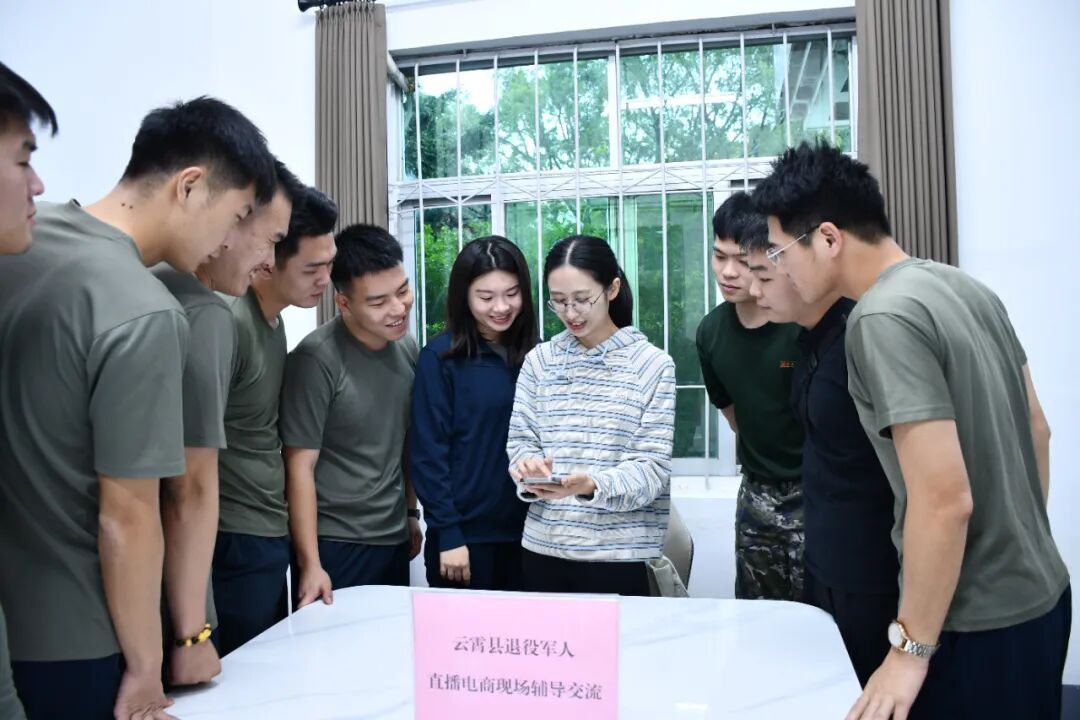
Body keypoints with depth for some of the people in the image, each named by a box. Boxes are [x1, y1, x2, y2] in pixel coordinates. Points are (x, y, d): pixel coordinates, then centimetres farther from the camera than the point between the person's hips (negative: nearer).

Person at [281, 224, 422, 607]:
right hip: (333, 544, -5)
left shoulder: (408, 347, 2)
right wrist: (310, 563, -16)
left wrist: (411, 513, 15)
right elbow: (300, 465, -14)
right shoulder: (317, 359, -16)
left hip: (394, 539, 6)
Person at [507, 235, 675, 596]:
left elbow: (652, 467, -10)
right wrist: (529, 469, -18)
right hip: (544, 548, 3)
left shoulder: (653, 364, -5)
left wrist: (592, 486, -27)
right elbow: (520, 441, 5)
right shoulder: (539, 360, 5)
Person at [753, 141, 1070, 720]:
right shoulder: (965, 287, 3)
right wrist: (1023, 547, 20)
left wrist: (910, 649, -19)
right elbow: (1036, 428, 11)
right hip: (1039, 592, 9)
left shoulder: (882, 318, -24)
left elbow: (945, 498, -28)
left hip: (978, 623, -9)